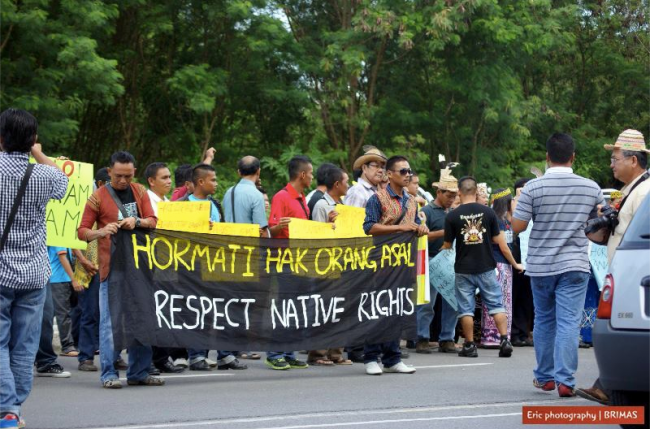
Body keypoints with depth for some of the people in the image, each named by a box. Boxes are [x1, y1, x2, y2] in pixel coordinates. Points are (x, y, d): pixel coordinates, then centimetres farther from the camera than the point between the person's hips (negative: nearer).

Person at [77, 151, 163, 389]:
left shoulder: (140, 192, 11)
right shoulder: (98, 197, -1)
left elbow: (152, 221, 6)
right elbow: (82, 231, -2)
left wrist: (136, 222, -15)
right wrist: (101, 232, -23)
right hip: (112, 267, -4)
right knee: (110, 321, -7)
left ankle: (138, 372, 12)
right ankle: (109, 374, -4)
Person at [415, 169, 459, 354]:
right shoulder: (427, 211, -4)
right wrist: (444, 233, -18)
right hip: (432, 260, -6)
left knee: (452, 303, 5)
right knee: (427, 303, -4)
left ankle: (447, 339, 13)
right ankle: (422, 339, 2)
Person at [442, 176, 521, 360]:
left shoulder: (452, 216, -6)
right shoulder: (488, 212, -3)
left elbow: (447, 246, 1)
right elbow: (500, 242, 0)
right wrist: (514, 263, 11)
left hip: (463, 269, -1)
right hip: (486, 268, 1)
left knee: (466, 308, 6)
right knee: (496, 305, 7)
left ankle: (470, 346, 7)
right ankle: (505, 341, -1)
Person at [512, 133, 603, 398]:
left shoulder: (534, 188, -10)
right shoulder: (591, 188, -2)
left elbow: (517, 226, -9)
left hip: (540, 265, 0)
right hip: (574, 265, 0)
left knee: (544, 321, 15)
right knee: (569, 323, -4)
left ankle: (544, 377, 24)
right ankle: (565, 380, -12)